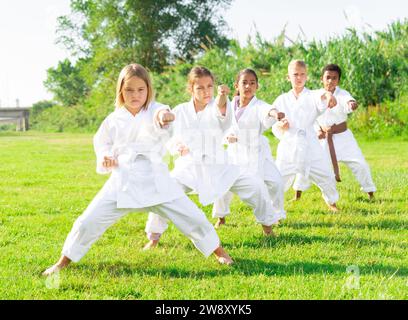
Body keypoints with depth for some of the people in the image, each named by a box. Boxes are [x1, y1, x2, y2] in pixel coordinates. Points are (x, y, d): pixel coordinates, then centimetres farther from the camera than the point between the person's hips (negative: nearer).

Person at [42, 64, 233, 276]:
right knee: (88, 222, -3)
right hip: (122, 182, 2)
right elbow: (101, 141, 21)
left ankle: (219, 251, 22)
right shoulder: (114, 120, 3)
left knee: (192, 217, -3)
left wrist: (165, 116, -58)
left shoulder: (154, 111, -6)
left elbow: (160, 121, -33)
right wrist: (104, 157, -1)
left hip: (155, 180, -1)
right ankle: (63, 262, 17)